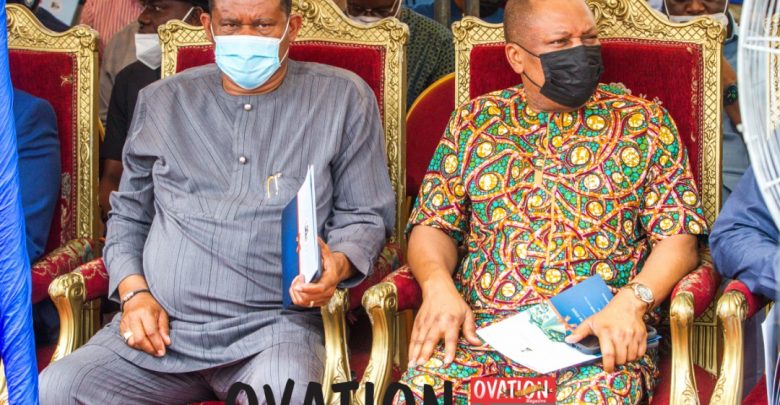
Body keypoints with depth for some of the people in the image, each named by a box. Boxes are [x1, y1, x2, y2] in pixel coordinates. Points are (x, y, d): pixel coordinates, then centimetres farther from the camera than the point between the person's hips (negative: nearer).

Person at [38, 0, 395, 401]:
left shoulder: (343, 98, 9)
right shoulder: (162, 101, 17)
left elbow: (365, 215, 9)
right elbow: (128, 215, 23)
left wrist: (337, 264, -14)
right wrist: (133, 291, 4)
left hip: (273, 325, -3)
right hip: (158, 325, 4)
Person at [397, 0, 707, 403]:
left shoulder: (644, 123, 11)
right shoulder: (473, 122, 16)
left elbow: (679, 238, 4)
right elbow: (433, 225, 14)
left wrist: (632, 302, -15)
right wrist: (438, 287, -9)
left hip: (600, 332, -1)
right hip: (482, 325, 2)